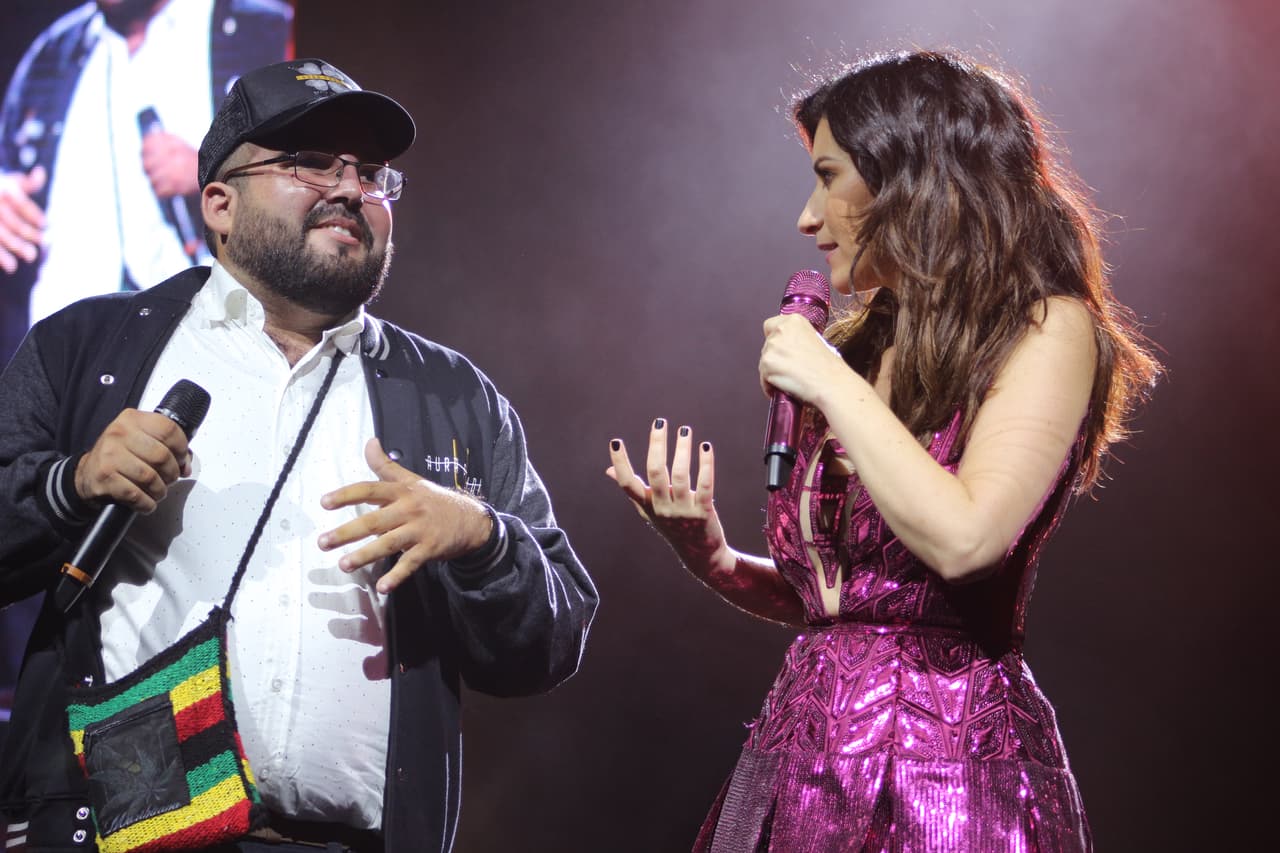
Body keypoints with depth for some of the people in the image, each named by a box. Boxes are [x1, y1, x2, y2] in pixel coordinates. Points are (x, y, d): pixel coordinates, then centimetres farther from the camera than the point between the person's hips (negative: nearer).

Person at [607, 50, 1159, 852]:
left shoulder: (1047, 329, -6)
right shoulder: (858, 346, 12)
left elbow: (962, 538, -21)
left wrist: (834, 385, -13)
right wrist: (713, 555, -1)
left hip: (945, 759, -6)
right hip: (805, 753, 6)